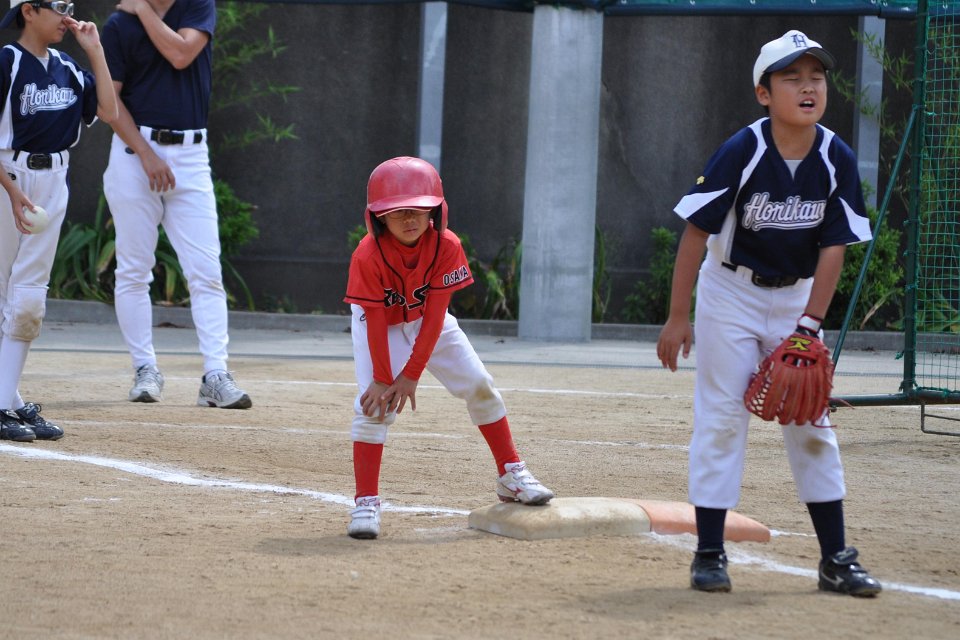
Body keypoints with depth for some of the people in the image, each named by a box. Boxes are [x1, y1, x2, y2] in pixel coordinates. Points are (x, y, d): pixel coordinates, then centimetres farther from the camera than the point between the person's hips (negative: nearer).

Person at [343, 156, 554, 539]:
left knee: (480, 386, -1)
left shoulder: (446, 246, -27)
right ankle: (366, 503, -14)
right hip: (380, 324, -3)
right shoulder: (368, 256, -33)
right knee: (373, 404, -19)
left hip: (427, 322, 3)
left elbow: (435, 315, -25)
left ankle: (511, 475, 13)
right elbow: (376, 321, -27)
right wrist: (382, 379, -27)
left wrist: (411, 375, -27)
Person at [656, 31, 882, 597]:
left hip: (796, 296, 3)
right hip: (731, 293, -3)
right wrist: (678, 317, -15)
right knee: (722, 418, -5)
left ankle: (836, 559, 7)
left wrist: (808, 326, -15)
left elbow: (834, 248, -9)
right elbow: (696, 233, -16)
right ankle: (709, 554, 2)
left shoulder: (837, 160, -12)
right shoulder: (742, 152, -20)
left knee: (811, 420, 3)